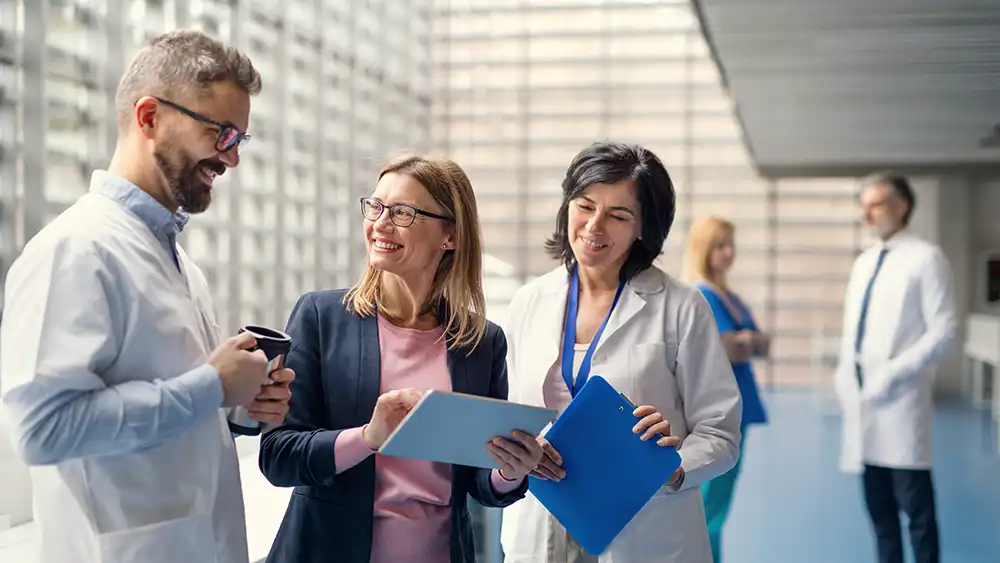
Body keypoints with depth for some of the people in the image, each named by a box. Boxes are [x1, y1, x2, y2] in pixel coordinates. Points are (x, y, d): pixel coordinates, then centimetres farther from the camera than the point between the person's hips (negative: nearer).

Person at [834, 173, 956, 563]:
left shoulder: (926, 258, -5)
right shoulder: (863, 263, 17)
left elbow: (944, 332, -11)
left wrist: (895, 373, -17)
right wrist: (844, 373, 7)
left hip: (900, 400, -7)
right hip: (862, 398, 7)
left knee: (916, 509, -1)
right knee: (879, 507, 11)